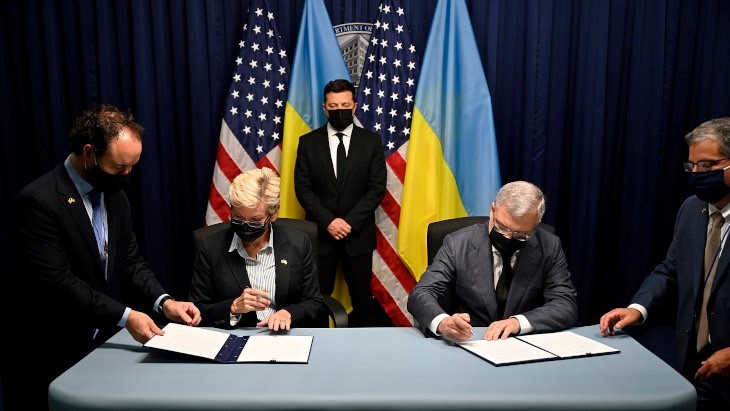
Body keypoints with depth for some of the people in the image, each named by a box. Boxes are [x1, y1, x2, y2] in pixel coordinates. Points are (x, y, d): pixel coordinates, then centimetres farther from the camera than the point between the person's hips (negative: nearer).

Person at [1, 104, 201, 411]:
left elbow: (130, 262, 5)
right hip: (53, 357, -6)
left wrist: (163, 301, -11)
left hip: (105, 344, 7)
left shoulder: (115, 196, 4)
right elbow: (57, 282, -24)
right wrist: (125, 316, -26)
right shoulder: (39, 201, -18)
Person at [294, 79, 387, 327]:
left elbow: (377, 188, -2)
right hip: (320, 232, 0)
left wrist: (350, 221, -12)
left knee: (362, 296, 9)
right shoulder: (308, 142, 4)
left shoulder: (371, 142, 3)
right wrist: (328, 221, -13)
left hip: (358, 233, 0)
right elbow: (302, 187, -1)